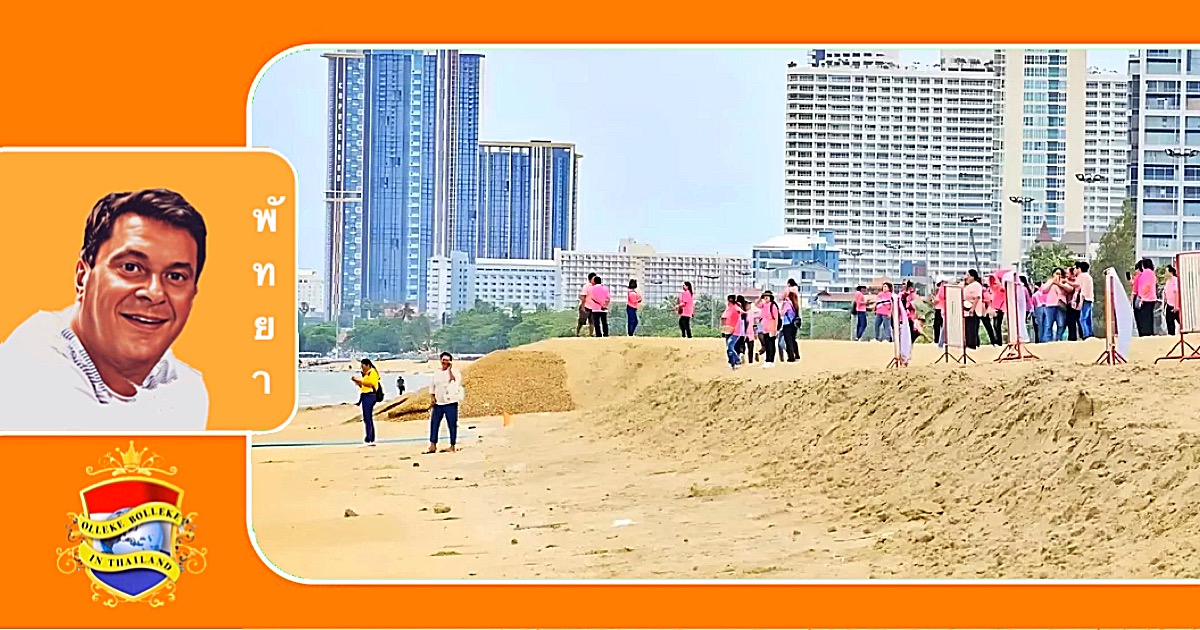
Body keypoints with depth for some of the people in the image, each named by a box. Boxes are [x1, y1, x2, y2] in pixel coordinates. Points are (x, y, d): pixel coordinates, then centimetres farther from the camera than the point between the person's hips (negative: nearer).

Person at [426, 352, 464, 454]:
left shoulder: (454, 371, -2)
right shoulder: (437, 373, 15)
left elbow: (454, 380, -21)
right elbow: (433, 386, 23)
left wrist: (449, 369, -18)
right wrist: (433, 397, 9)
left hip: (450, 402, -5)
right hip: (438, 403, 5)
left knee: (452, 424, -2)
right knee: (434, 423, 3)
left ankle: (453, 446, 5)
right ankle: (432, 446, 9)